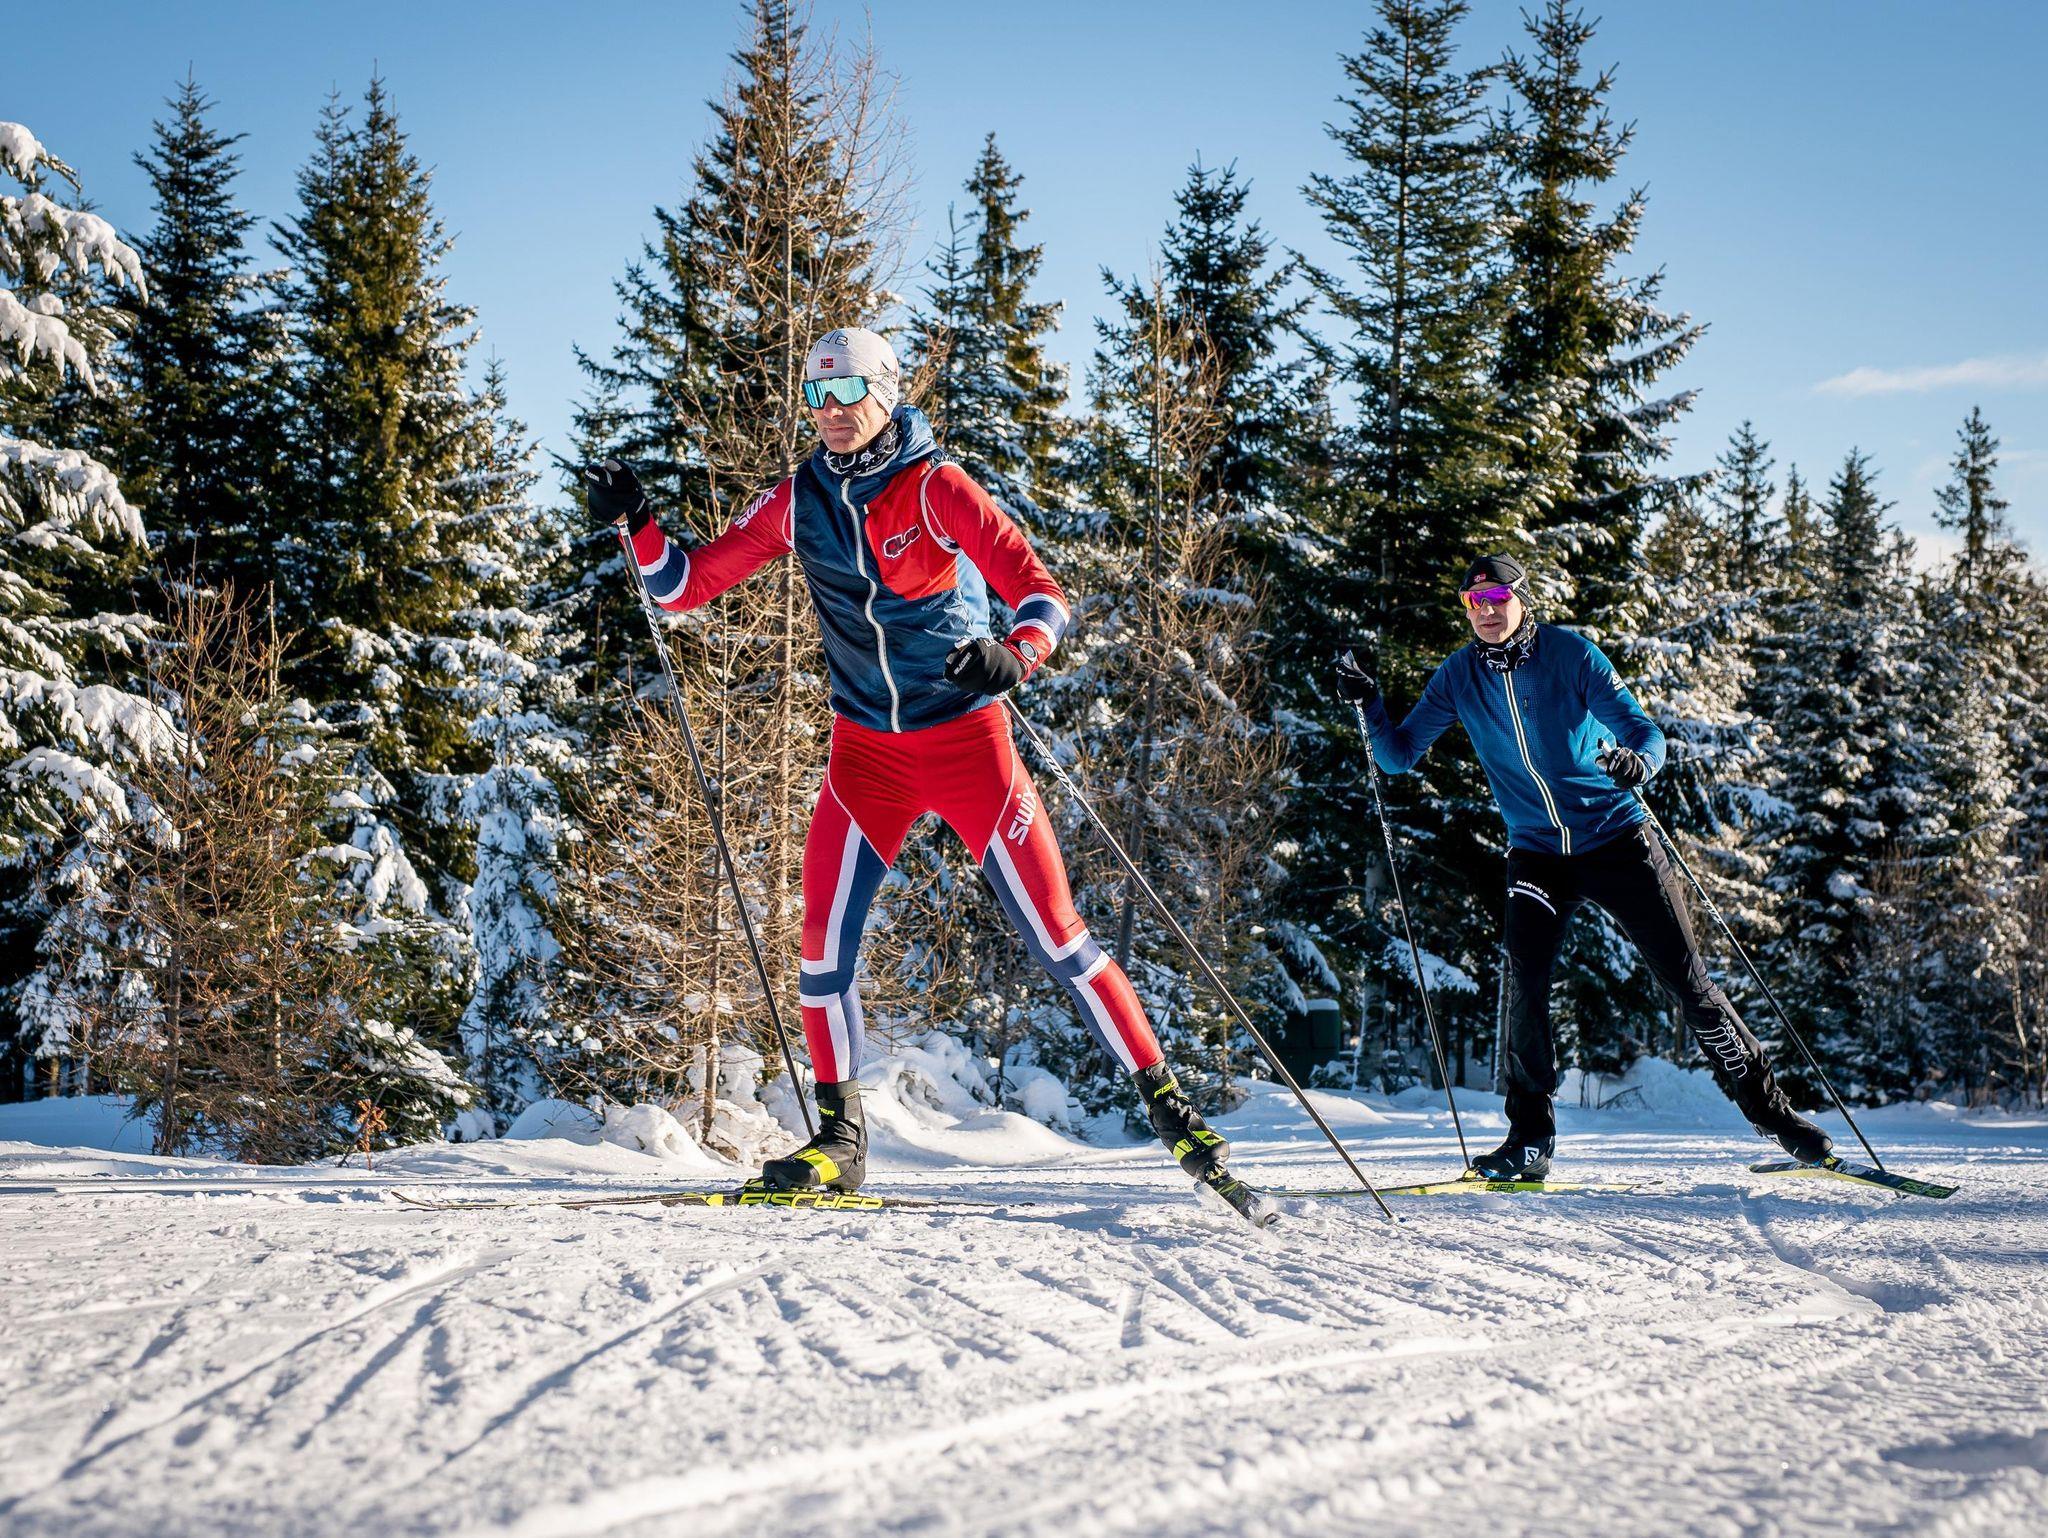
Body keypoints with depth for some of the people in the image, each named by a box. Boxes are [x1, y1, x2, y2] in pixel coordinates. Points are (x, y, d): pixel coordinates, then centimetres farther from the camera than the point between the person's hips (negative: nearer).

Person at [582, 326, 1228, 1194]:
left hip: (967, 738, -4)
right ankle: (840, 1137, 7)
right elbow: (689, 584, 7)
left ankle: (1166, 1102, 5)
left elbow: (1043, 595, -16)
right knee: (825, 936, -8)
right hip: (867, 749, 4)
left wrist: (1013, 655, -37)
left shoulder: (935, 487, -11)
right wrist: (634, 524, -9)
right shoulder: (798, 502, 2)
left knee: (1054, 933, -5)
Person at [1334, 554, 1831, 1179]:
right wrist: (1368, 702, -15)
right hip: (1537, 852, 2)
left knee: (1688, 980, -1)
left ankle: (1768, 1107, 14)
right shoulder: (1458, 676, -1)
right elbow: (1399, 755, 2)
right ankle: (1530, 1139, -7)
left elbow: (1645, 730, -13)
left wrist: (1637, 763, -36)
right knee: (1524, 982, -18)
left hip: (1618, 840, -2)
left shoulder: (1570, 654, -10)